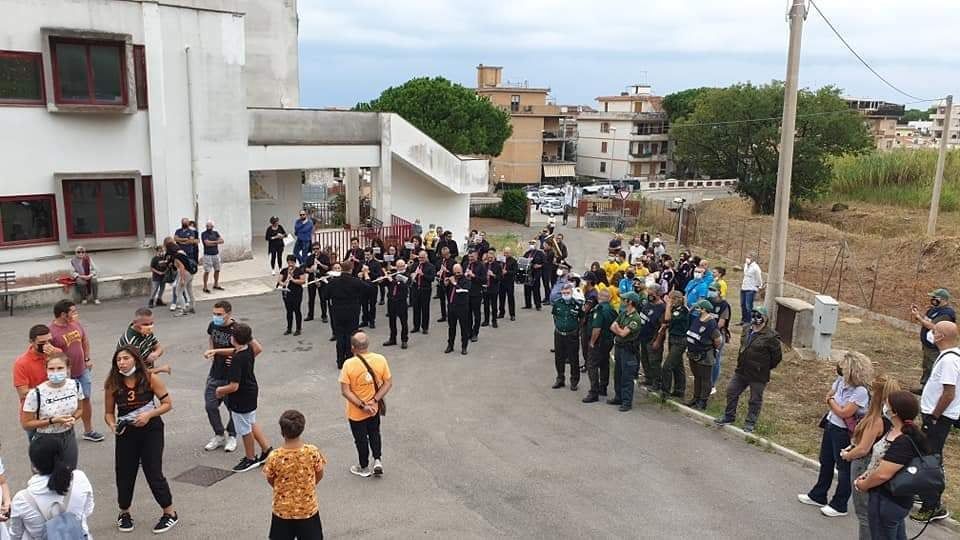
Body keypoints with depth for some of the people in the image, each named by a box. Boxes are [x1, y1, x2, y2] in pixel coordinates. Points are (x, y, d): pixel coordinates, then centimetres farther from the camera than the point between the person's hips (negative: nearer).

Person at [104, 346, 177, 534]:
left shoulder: (150, 378, -12)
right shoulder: (112, 384, -7)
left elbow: (168, 404, -6)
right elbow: (109, 413, 3)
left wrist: (149, 414, -20)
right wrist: (113, 425, -17)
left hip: (151, 429, -2)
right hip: (126, 432, 3)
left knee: (153, 472, -2)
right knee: (124, 473, 8)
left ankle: (170, 513, 16)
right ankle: (124, 513, 34)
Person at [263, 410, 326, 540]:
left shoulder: (274, 456, -20)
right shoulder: (313, 452, -18)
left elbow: (270, 480, -2)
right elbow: (319, 476, -2)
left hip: (283, 510, 0)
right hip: (308, 508, 0)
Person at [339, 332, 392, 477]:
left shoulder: (349, 364, -23)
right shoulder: (380, 360, -14)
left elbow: (345, 391, -22)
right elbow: (388, 383, -10)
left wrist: (362, 406, -18)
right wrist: (374, 400, -12)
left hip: (356, 412, -3)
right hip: (375, 408, 3)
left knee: (361, 439, 17)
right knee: (374, 433, 28)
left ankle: (364, 468, 34)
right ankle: (377, 461, 19)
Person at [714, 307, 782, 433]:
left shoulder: (771, 336, -18)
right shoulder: (747, 330, 4)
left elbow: (777, 356, -11)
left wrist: (765, 368, -3)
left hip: (758, 376, -7)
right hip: (741, 371, 7)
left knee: (755, 399, 9)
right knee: (731, 392, 11)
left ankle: (751, 423, 24)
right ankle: (729, 416, 27)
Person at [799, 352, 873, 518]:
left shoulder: (860, 392, -25)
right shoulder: (841, 380, -4)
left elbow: (844, 413, -24)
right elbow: (828, 396, 7)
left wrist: (832, 401, -8)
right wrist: (837, 407, -10)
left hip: (844, 433, -8)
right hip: (831, 425, 8)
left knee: (844, 468, 7)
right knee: (825, 463, 21)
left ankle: (839, 505, 20)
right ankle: (818, 496, 37)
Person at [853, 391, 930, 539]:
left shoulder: (904, 442, -29)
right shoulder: (895, 431, 2)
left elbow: (882, 474, -29)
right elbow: (882, 460, 15)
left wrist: (863, 485, -12)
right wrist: (866, 475, 2)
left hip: (886, 502, -9)